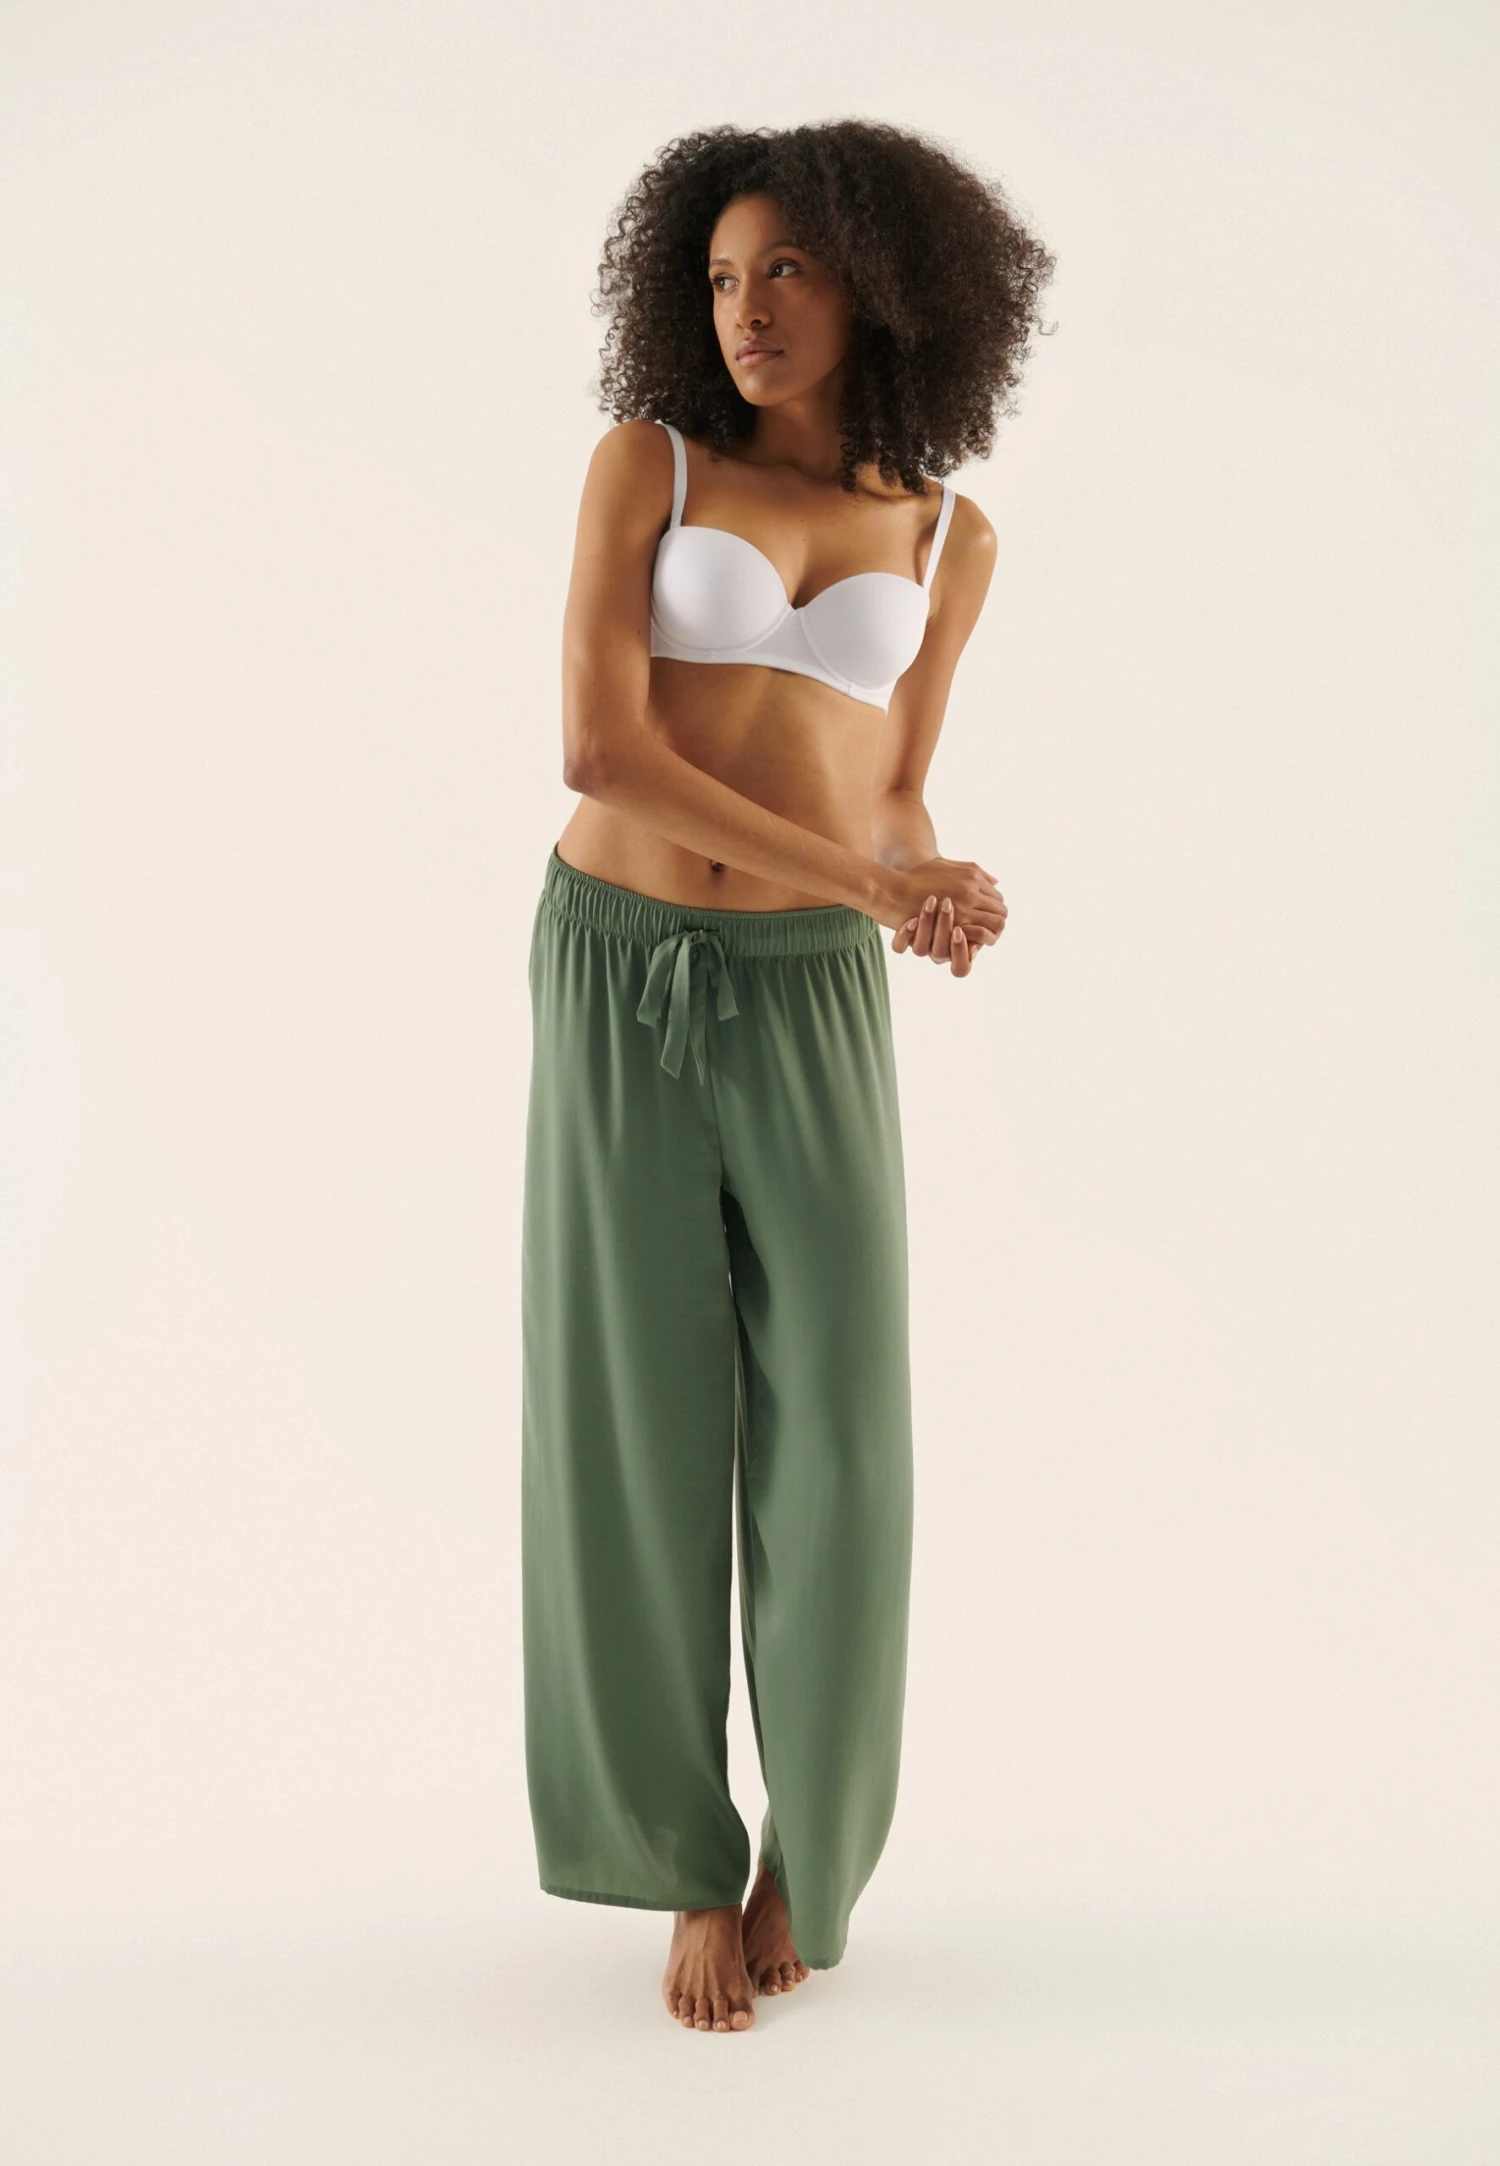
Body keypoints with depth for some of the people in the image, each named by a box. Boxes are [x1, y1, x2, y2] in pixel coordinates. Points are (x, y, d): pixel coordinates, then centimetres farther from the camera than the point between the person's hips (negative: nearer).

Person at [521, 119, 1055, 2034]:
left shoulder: (947, 541, 9)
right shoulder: (644, 461, -1)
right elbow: (597, 750, -12)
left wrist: (938, 893, -10)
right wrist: (877, 880, -19)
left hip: (808, 1003, 2)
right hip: (619, 975, -1)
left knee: (835, 1433, -3)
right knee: (640, 1426, 0)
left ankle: (808, 1826, 23)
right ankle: (690, 1857, 19)